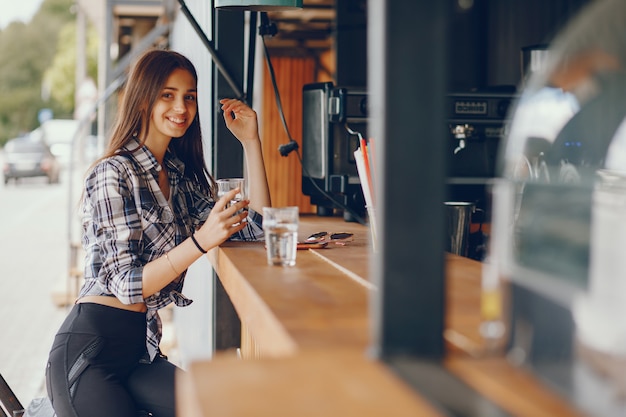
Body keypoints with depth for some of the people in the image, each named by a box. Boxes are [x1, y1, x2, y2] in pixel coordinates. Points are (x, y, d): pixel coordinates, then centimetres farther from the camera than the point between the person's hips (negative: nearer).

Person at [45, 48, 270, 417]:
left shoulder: (182, 176, 12)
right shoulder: (114, 173, -10)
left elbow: (255, 228, 7)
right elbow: (127, 284, -17)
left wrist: (251, 141, 6)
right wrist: (200, 242, -30)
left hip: (140, 350, 7)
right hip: (89, 349, -7)